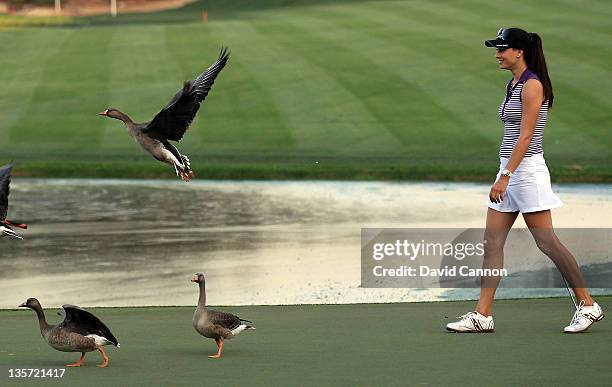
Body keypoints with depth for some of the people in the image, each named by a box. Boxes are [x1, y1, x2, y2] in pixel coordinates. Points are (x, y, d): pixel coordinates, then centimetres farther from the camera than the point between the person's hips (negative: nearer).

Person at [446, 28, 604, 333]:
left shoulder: (532, 85, -13)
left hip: (527, 169, -10)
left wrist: (505, 176, -23)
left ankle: (588, 306, 6)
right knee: (492, 242, 3)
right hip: (509, 171, 10)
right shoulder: (513, 84, 15)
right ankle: (483, 315, 3)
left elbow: (525, 136, -19)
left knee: (546, 243, -5)